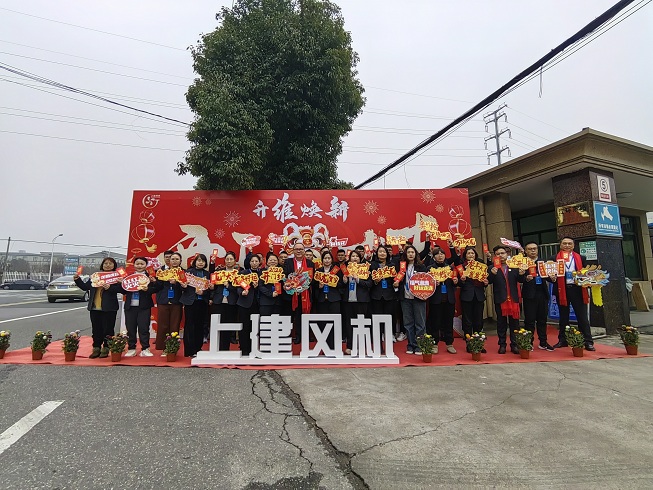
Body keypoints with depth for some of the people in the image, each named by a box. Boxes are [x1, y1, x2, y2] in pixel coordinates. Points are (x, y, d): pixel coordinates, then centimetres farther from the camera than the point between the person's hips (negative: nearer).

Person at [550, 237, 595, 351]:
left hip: (577, 289, 1)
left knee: (582, 317, 3)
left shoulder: (580, 258, 8)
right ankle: (562, 340, 19)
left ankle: (588, 342, 10)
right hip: (562, 290, 0)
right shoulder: (555, 259, 3)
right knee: (563, 317, 10)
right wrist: (552, 277, -18)